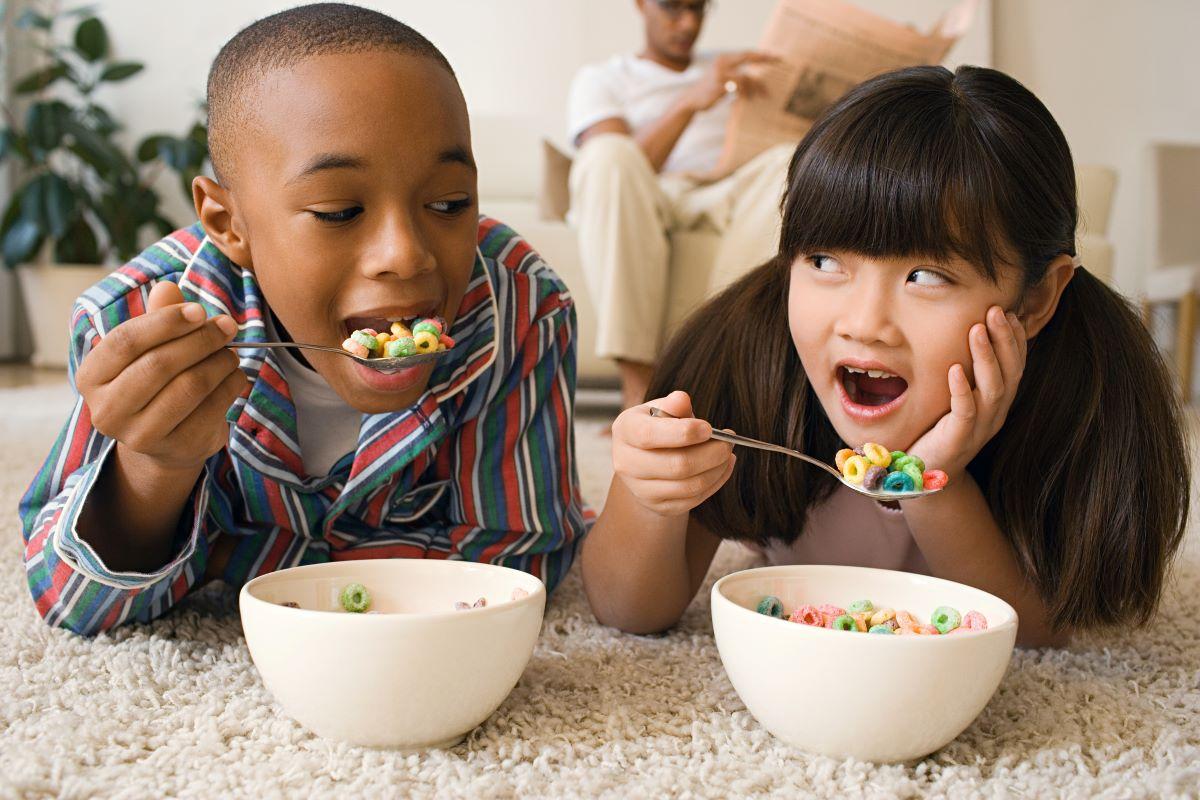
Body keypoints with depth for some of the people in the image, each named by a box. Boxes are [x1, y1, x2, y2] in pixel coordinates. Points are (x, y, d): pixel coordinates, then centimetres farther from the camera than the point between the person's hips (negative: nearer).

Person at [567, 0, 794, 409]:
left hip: (722, 205, 3)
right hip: (637, 212, -2)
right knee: (608, 153, -35)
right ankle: (638, 385, -41)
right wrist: (691, 101, -18)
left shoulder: (735, 67, 31)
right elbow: (627, 166, -4)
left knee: (789, 161, -28)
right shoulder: (601, 78, 17)